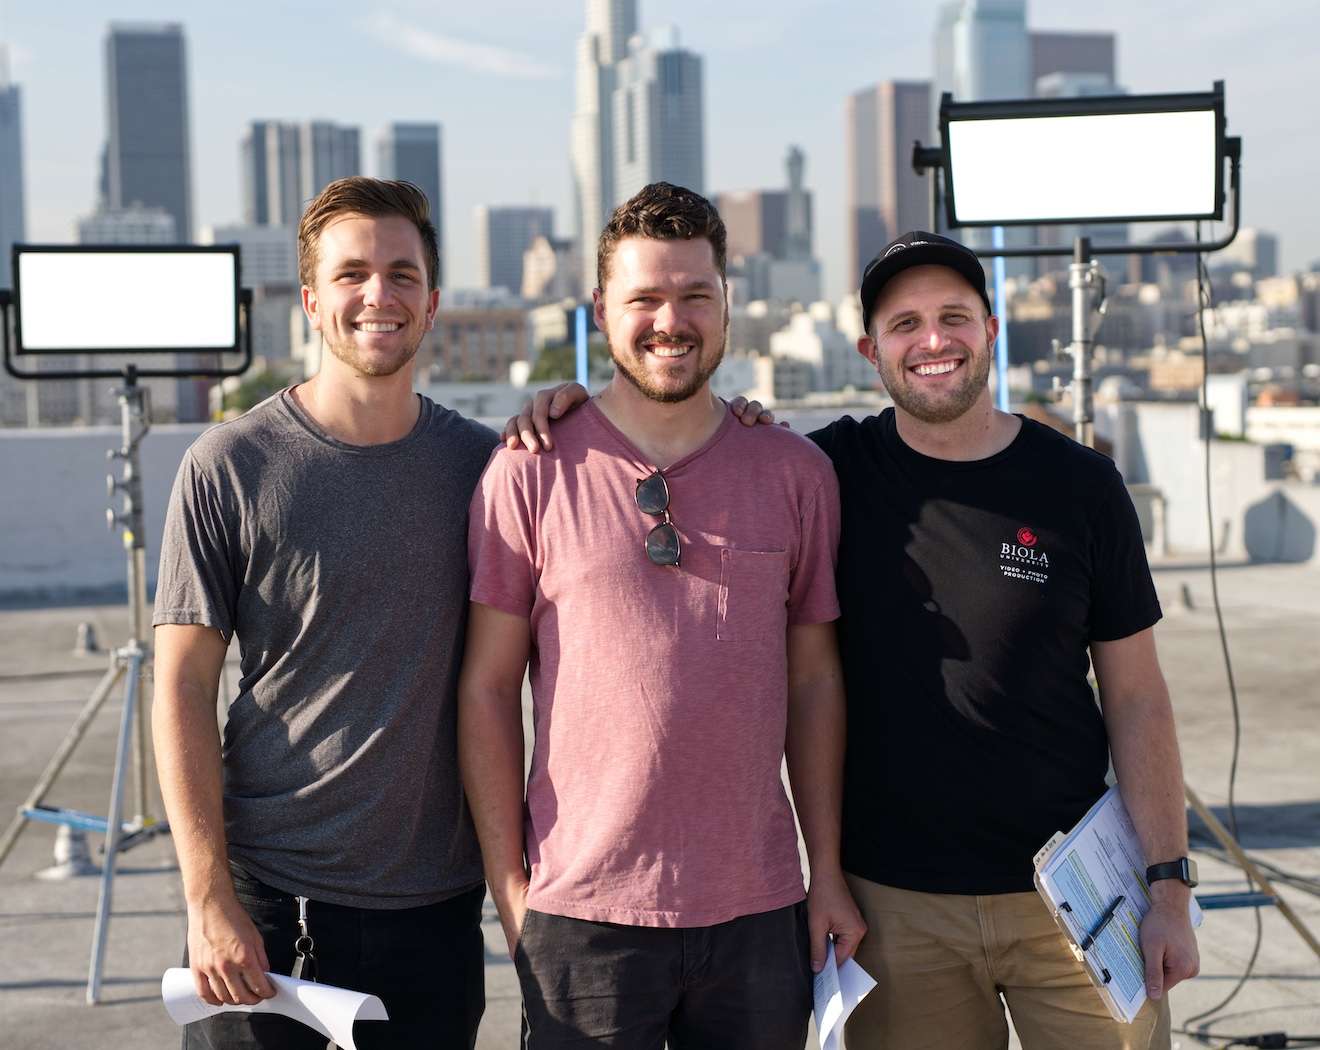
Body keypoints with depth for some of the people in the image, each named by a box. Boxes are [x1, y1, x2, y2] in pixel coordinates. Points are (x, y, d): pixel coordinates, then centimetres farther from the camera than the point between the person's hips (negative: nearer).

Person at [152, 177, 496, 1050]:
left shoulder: (483, 463, 3)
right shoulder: (230, 466, -4)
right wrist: (209, 900, -11)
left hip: (436, 908, 3)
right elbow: (183, 689, -4)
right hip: (267, 904, -2)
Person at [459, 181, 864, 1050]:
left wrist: (828, 871, 7)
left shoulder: (796, 472, 5)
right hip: (583, 913, -2)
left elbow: (813, 679, 9)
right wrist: (508, 882, -3)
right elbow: (488, 687, -1)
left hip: (759, 912, 3)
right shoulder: (532, 472, -3)